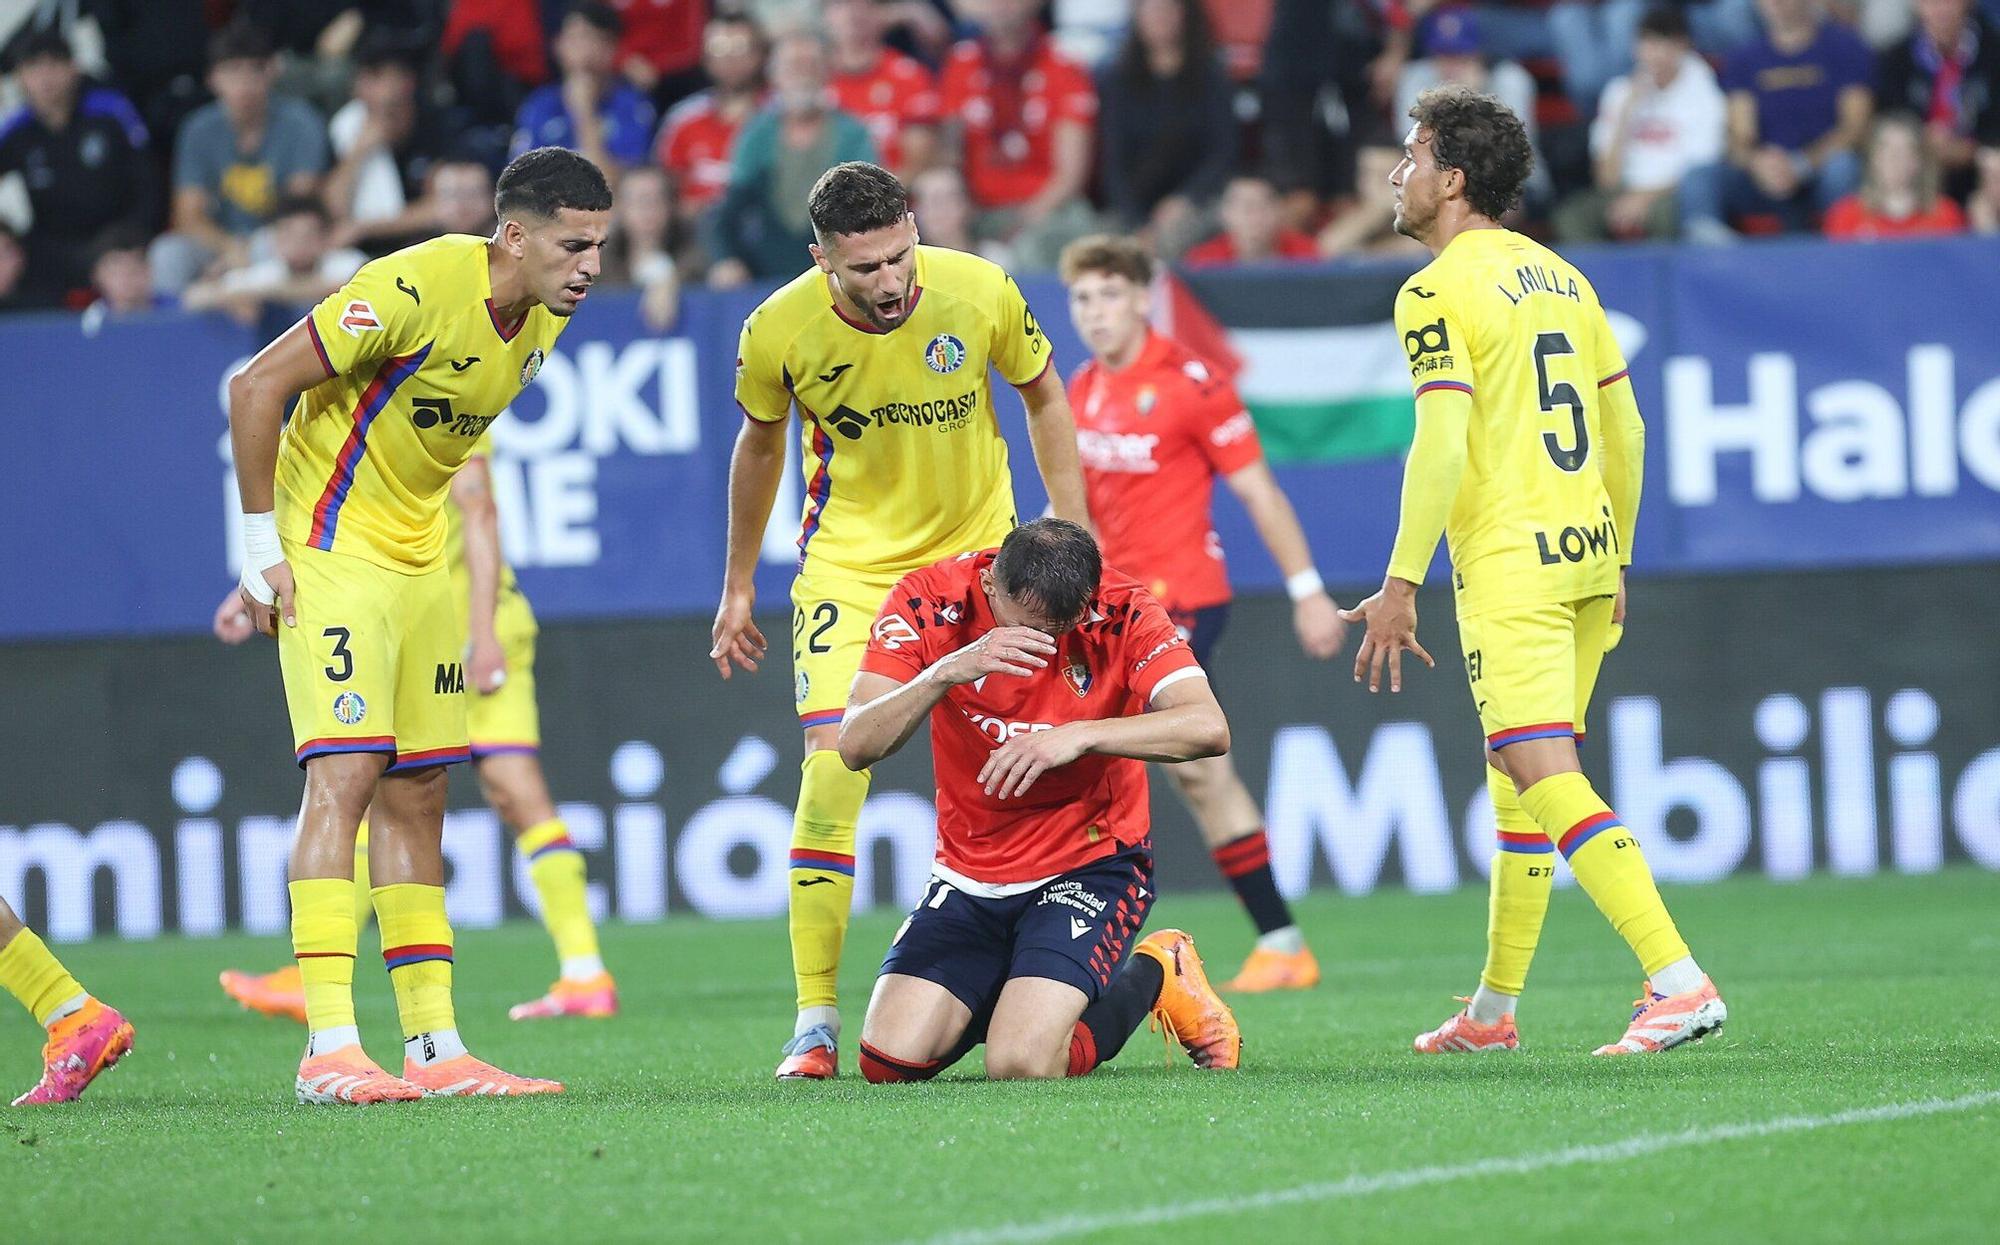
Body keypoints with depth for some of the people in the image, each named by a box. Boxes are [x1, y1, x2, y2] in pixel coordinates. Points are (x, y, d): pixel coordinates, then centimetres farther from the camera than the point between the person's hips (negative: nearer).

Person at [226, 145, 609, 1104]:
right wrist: (262, 545, -17)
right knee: (347, 773, -16)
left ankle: (434, 1047, 12)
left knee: (417, 792, 8)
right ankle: (329, 1049, -20)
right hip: (329, 552, -8)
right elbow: (256, 386, -21)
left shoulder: (545, 315, 2)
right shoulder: (418, 288, -24)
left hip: (418, 559, 8)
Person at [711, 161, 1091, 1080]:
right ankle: (815, 1021, -12)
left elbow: (1043, 395, 2)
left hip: (977, 555, 1)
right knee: (831, 766, -16)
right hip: (846, 565, -1)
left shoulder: (980, 292, -17)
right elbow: (760, 441, 4)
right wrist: (737, 586, 11)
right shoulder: (779, 330, -17)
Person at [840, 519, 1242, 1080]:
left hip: (1090, 865, -3)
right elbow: (856, 746, -20)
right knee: (890, 1061, -12)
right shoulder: (929, 601, -13)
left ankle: (1155, 977, 10)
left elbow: (1208, 728, -28)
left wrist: (1079, 735, -39)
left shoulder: (1123, 613, -16)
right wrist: (945, 672, -36)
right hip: (968, 877, 3)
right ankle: (1012, 996, 20)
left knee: (1022, 1064, -22)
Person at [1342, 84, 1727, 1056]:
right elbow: (1626, 431, 17)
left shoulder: (1436, 293, -10)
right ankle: (1493, 1009, 25)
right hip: (1587, 543, 9)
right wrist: (1615, 561, 25)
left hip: (1511, 564, -9)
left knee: (1546, 777, -13)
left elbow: (1441, 448, -17)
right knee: (1513, 776, 17)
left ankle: (1679, 982, -25)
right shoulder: (1559, 276, 15)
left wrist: (1399, 585, -15)